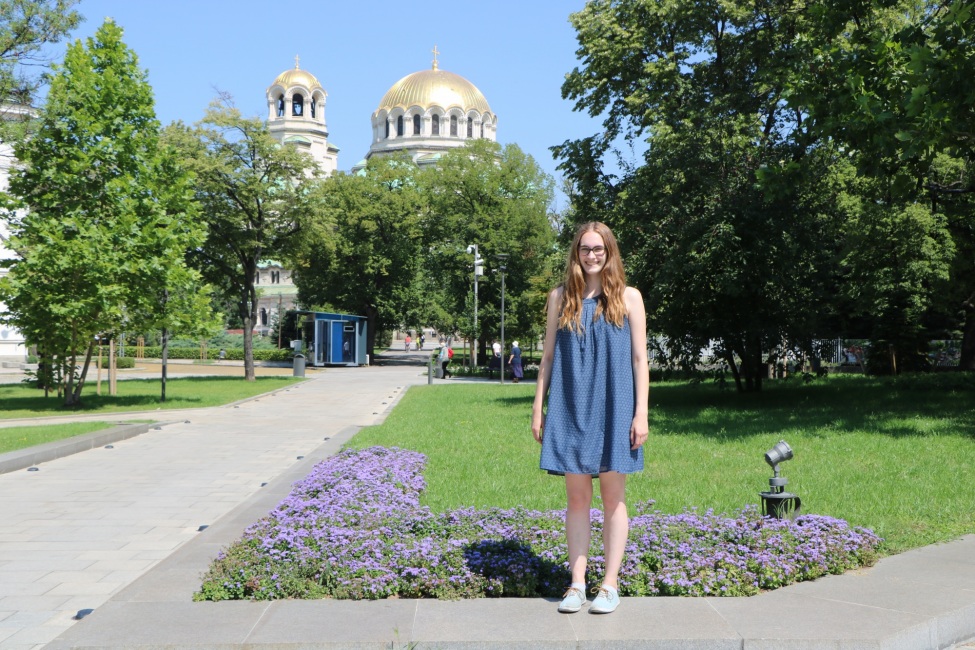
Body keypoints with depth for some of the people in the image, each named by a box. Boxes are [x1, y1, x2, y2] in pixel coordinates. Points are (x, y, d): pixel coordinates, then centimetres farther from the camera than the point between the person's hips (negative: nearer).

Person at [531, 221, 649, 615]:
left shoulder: (628, 298, 3)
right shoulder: (561, 297, 8)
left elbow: (639, 358, 1)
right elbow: (548, 356, 9)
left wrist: (641, 412, -5)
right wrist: (538, 407, 5)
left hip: (613, 409, -2)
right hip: (570, 409, 2)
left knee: (613, 497, 4)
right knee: (577, 498, 6)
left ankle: (610, 585, 12)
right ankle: (577, 584, 13)